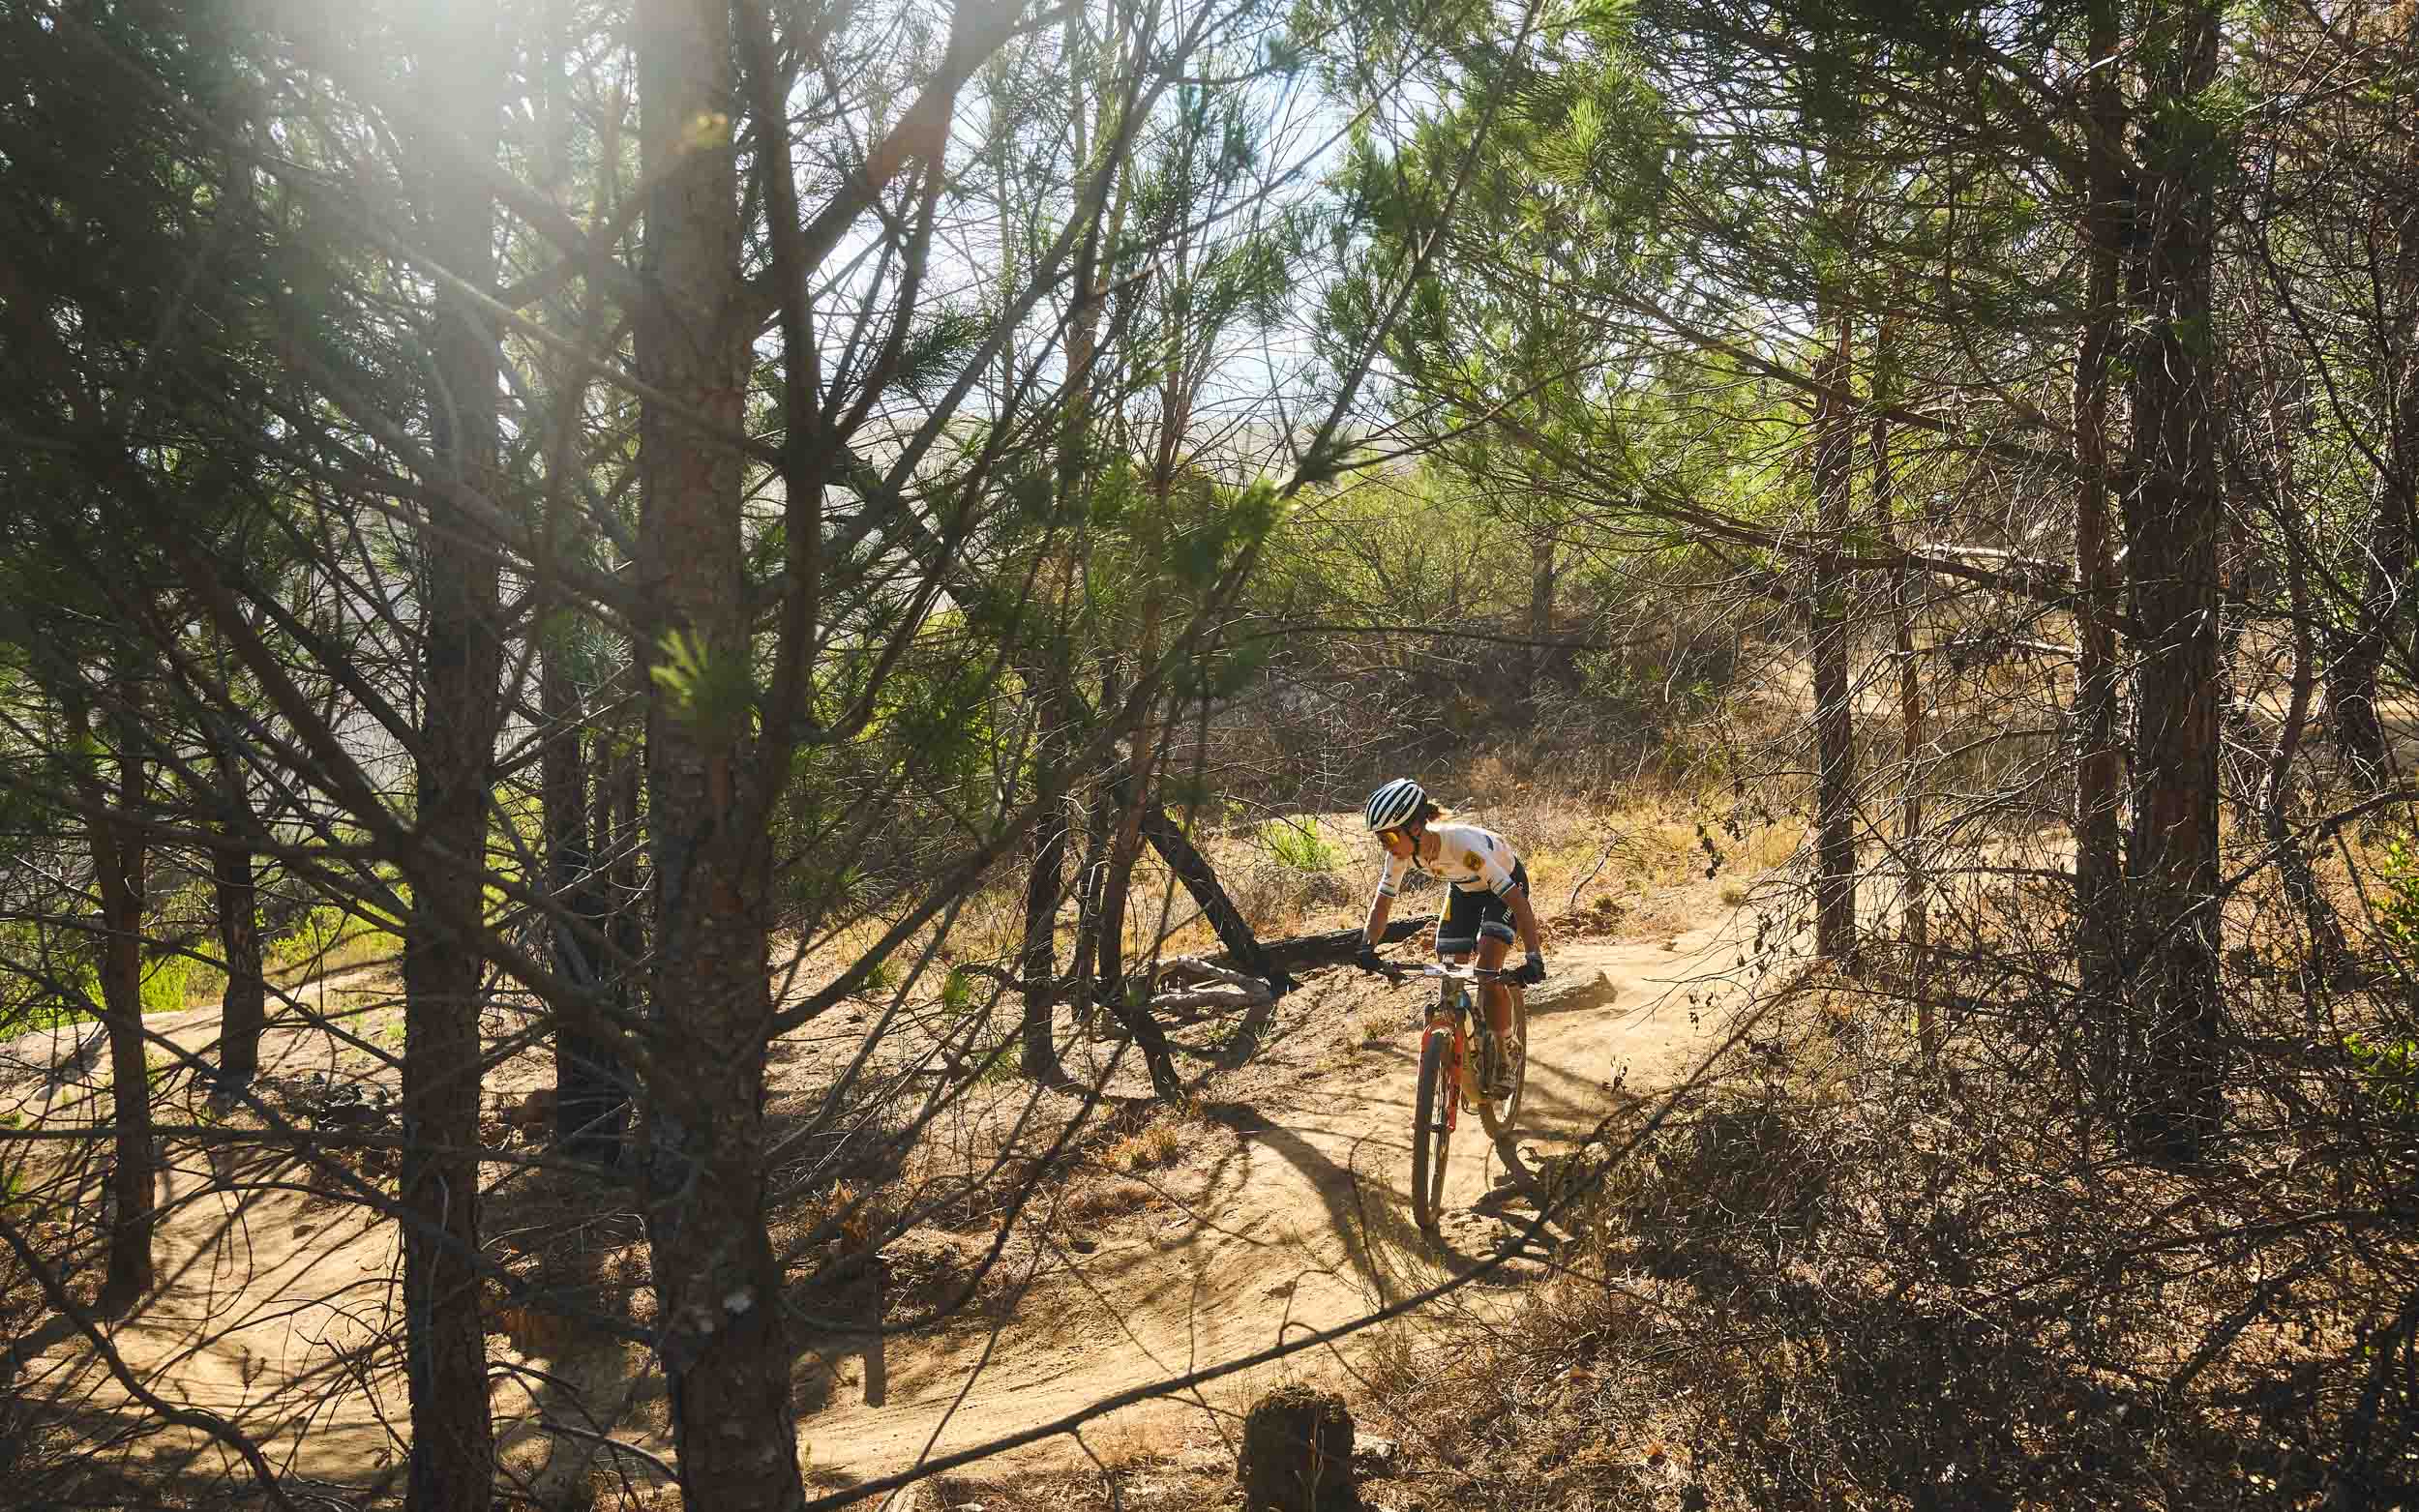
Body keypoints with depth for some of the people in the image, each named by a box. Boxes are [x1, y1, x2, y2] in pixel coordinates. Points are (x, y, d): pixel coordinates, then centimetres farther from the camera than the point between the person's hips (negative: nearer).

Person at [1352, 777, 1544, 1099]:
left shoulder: (1463, 845, -42)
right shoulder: (1402, 852, -25)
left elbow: (1516, 900, -43)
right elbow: (1381, 903, -15)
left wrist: (1534, 957, -52)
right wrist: (1367, 948, -33)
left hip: (1505, 881, -6)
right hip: (1464, 888, 6)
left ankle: (1502, 1059, -2)